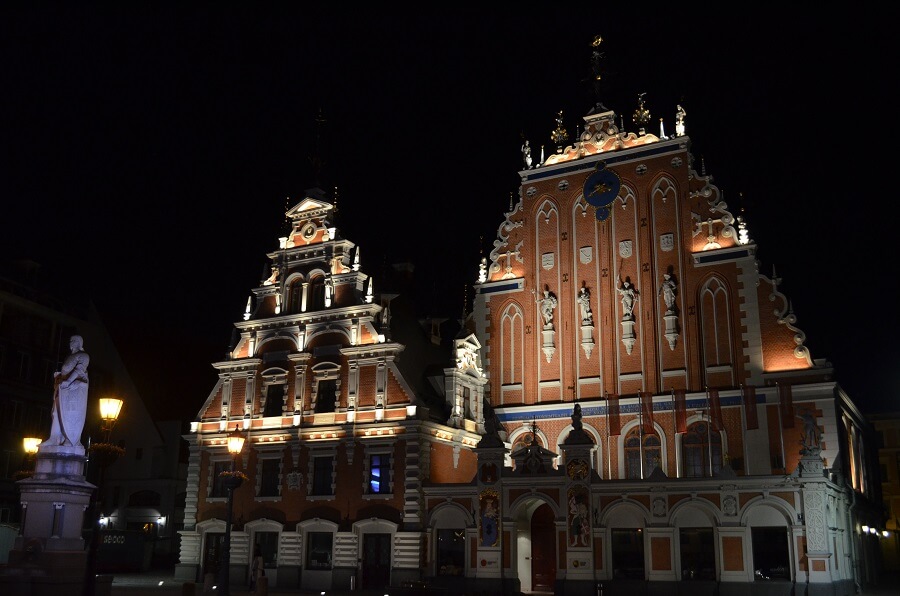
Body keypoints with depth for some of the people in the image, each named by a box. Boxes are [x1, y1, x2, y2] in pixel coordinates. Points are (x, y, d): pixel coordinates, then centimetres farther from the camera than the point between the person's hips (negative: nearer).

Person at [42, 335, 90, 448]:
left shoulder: (83, 356, 2)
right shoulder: (68, 357, 26)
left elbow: (79, 370, -12)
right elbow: (64, 371, 23)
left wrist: (67, 381, -22)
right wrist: (58, 376, 4)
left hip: (76, 387, -8)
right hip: (64, 388, 8)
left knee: (72, 414, -12)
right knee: (58, 413, -1)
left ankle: (72, 440, -15)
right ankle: (55, 439, -5)